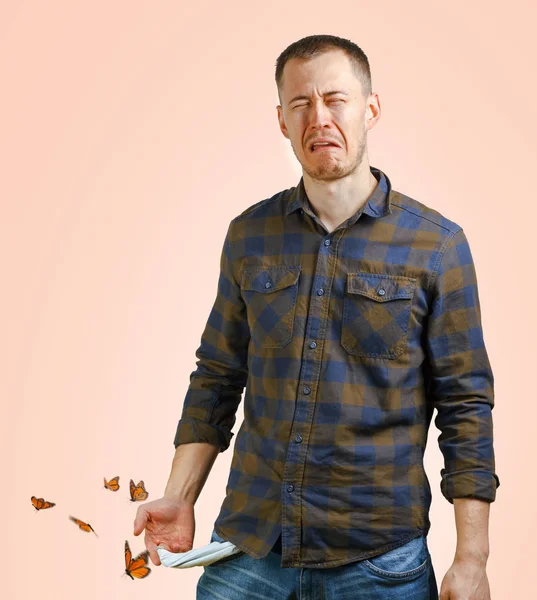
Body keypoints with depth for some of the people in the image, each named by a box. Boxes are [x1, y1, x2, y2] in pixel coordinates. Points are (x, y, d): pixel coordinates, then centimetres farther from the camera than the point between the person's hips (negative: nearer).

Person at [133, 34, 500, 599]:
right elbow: (217, 377, 9)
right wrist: (179, 498, 2)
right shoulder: (249, 235, 3)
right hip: (248, 547, 3)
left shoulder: (437, 244, -6)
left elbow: (465, 405, -5)